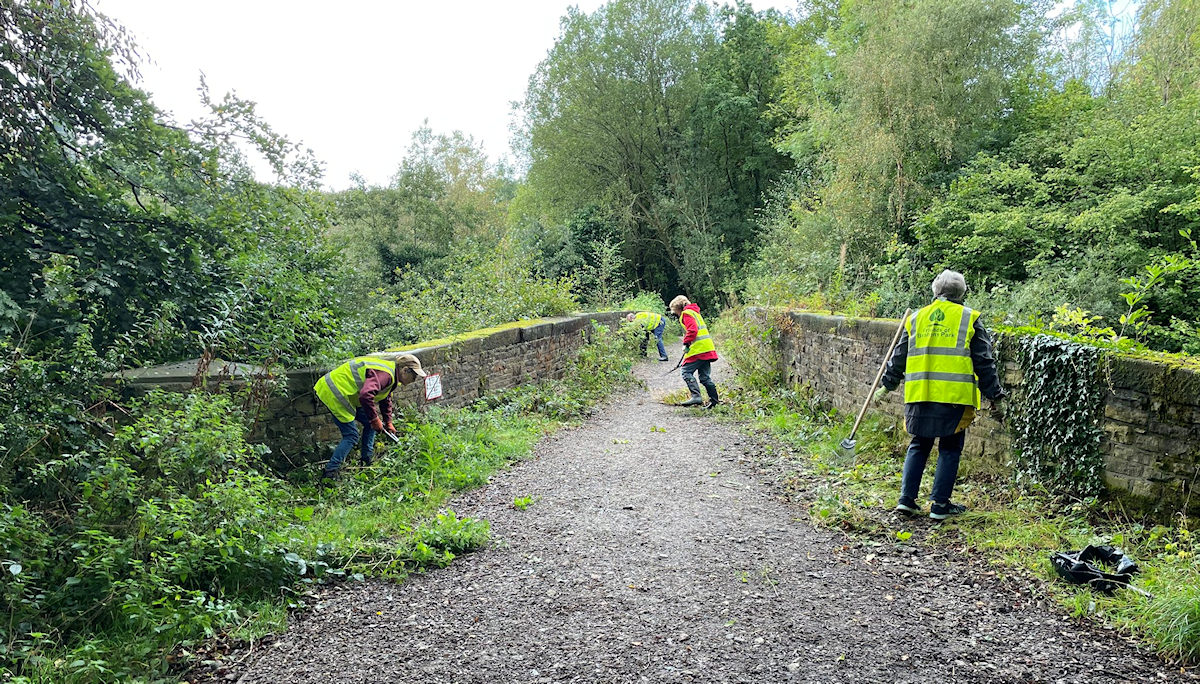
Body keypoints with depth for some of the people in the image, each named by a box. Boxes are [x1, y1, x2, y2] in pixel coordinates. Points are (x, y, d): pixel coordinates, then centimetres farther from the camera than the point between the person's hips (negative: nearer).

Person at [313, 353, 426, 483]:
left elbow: (386, 400, 27)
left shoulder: (389, 371, 10)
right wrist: (375, 420, -25)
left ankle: (367, 460, 21)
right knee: (351, 436, -10)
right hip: (333, 393, -10)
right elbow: (365, 396, -38)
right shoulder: (385, 374, -24)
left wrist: (388, 423, 28)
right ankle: (329, 474, -10)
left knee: (370, 423, 13)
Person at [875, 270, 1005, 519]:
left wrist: (887, 386, 25)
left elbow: (898, 357, 16)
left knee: (918, 446, 15)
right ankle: (939, 504, 9)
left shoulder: (916, 318, 12)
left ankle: (906, 498, 9)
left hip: (919, 396, 3)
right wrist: (994, 394, 10)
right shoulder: (969, 319, 3)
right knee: (950, 449, 8)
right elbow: (984, 362, 3)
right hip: (954, 396, -3)